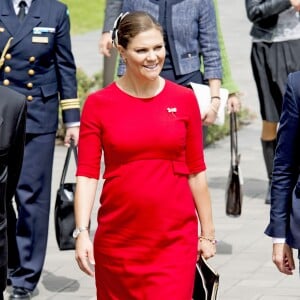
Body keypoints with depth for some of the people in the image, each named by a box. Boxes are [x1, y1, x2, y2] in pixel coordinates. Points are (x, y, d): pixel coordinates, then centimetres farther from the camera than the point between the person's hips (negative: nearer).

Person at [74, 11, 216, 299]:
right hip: (117, 241, 1)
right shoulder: (99, 104, -1)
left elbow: (196, 171, 8)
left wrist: (207, 232, 8)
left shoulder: (184, 100, 3)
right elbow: (87, 173, -4)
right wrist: (82, 232, -13)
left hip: (175, 240, 0)